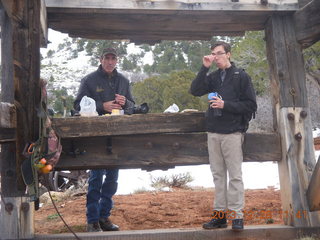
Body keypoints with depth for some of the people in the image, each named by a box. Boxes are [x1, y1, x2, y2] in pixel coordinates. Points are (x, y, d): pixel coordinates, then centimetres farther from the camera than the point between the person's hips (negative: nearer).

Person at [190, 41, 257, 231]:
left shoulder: (241, 76, 1)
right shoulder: (212, 77, 13)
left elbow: (251, 105, -4)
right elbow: (195, 91, -2)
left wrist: (226, 105, -14)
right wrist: (205, 68, -7)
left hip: (233, 133, -4)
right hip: (213, 133, 5)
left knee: (235, 176, -2)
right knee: (218, 175, 7)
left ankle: (237, 216, 3)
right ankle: (220, 214, 13)